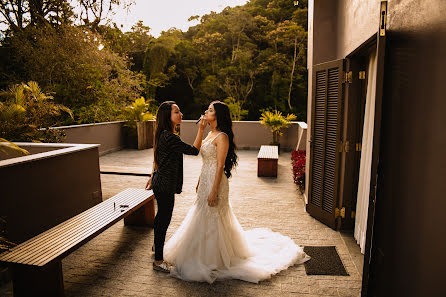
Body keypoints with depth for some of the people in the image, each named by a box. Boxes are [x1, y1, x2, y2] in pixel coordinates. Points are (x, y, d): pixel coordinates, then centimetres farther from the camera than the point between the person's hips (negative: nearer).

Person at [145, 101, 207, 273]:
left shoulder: (164, 135, 9)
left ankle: (157, 245, 47)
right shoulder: (169, 137, -24)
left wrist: (153, 177, 28)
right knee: (164, 219, 0)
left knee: (161, 216, 26)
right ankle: (158, 261, 13)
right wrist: (201, 130, -18)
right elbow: (193, 151, -22)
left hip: (160, 182, 11)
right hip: (165, 185, -11)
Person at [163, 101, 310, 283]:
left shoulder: (222, 137, -16)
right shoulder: (210, 134, 12)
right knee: (204, 219, 18)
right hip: (205, 181, 9)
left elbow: (220, 166, -20)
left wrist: (214, 191, -21)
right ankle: (205, 255, 37)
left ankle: (215, 260, 19)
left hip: (215, 182, -9)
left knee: (212, 220, 2)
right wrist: (199, 183, 19)